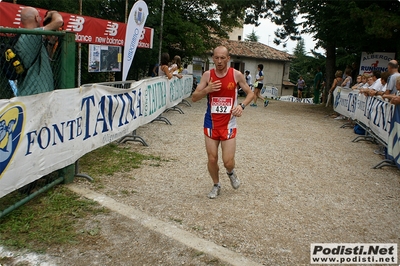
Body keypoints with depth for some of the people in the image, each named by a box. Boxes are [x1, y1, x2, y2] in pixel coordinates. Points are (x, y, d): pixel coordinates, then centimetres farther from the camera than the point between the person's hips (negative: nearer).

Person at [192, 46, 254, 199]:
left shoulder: (236, 75, -5)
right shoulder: (207, 75, -3)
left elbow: (250, 93, 6)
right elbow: (194, 98, -3)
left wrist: (242, 106, -14)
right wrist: (207, 90, -23)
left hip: (228, 124, -1)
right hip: (211, 122, 1)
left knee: (228, 161, -4)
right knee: (212, 159, 6)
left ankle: (231, 173, 34)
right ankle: (216, 185, 32)